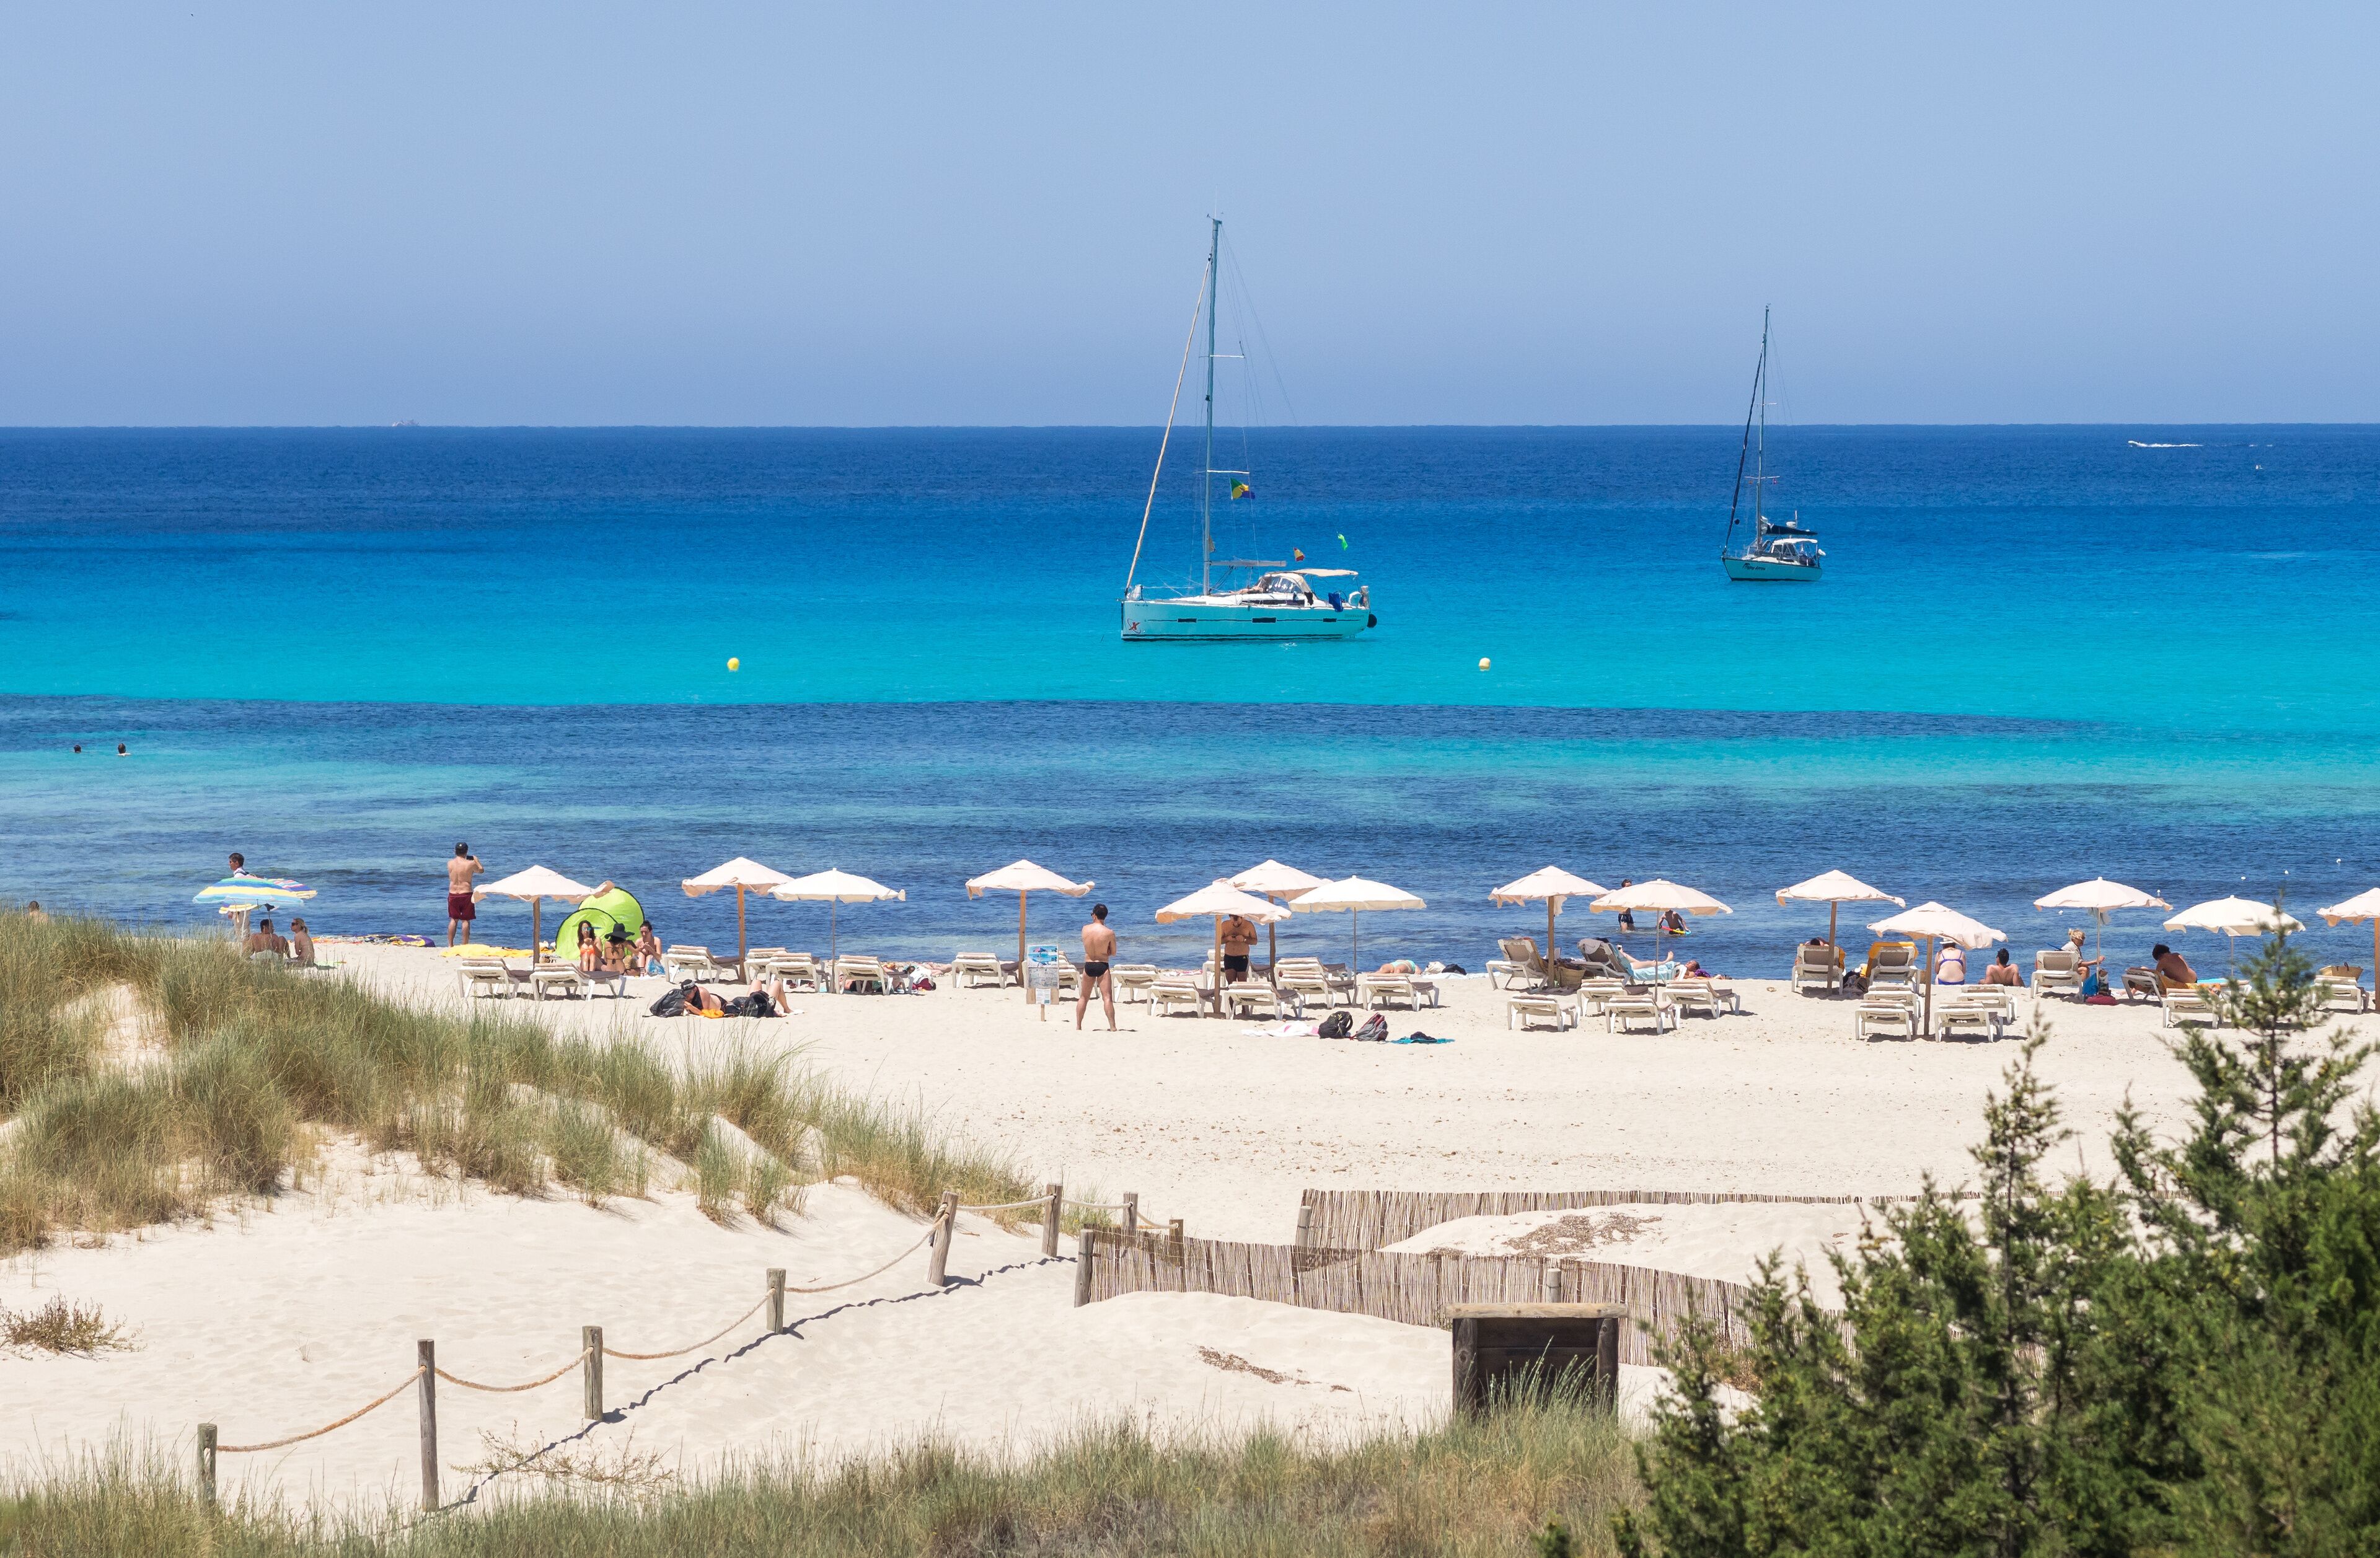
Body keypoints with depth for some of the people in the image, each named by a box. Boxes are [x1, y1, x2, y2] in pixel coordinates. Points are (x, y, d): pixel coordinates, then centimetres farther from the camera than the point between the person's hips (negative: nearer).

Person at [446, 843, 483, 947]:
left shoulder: (450, 863, -1)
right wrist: (476, 860, 24)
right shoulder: (470, 864, -10)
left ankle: (450, 945, 14)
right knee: (465, 921, 3)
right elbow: (481, 870, 8)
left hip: (453, 894, 3)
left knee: (453, 920, 14)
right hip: (466, 894, -3)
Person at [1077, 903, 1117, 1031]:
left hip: (1088, 966, 3)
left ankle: (1078, 1027, 18)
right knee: (1107, 998, -4)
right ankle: (1112, 1027, -10)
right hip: (1102, 966, -3)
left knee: (1083, 998, 15)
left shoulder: (1085, 929, -4)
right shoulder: (1109, 933, -11)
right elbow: (1113, 953, -1)